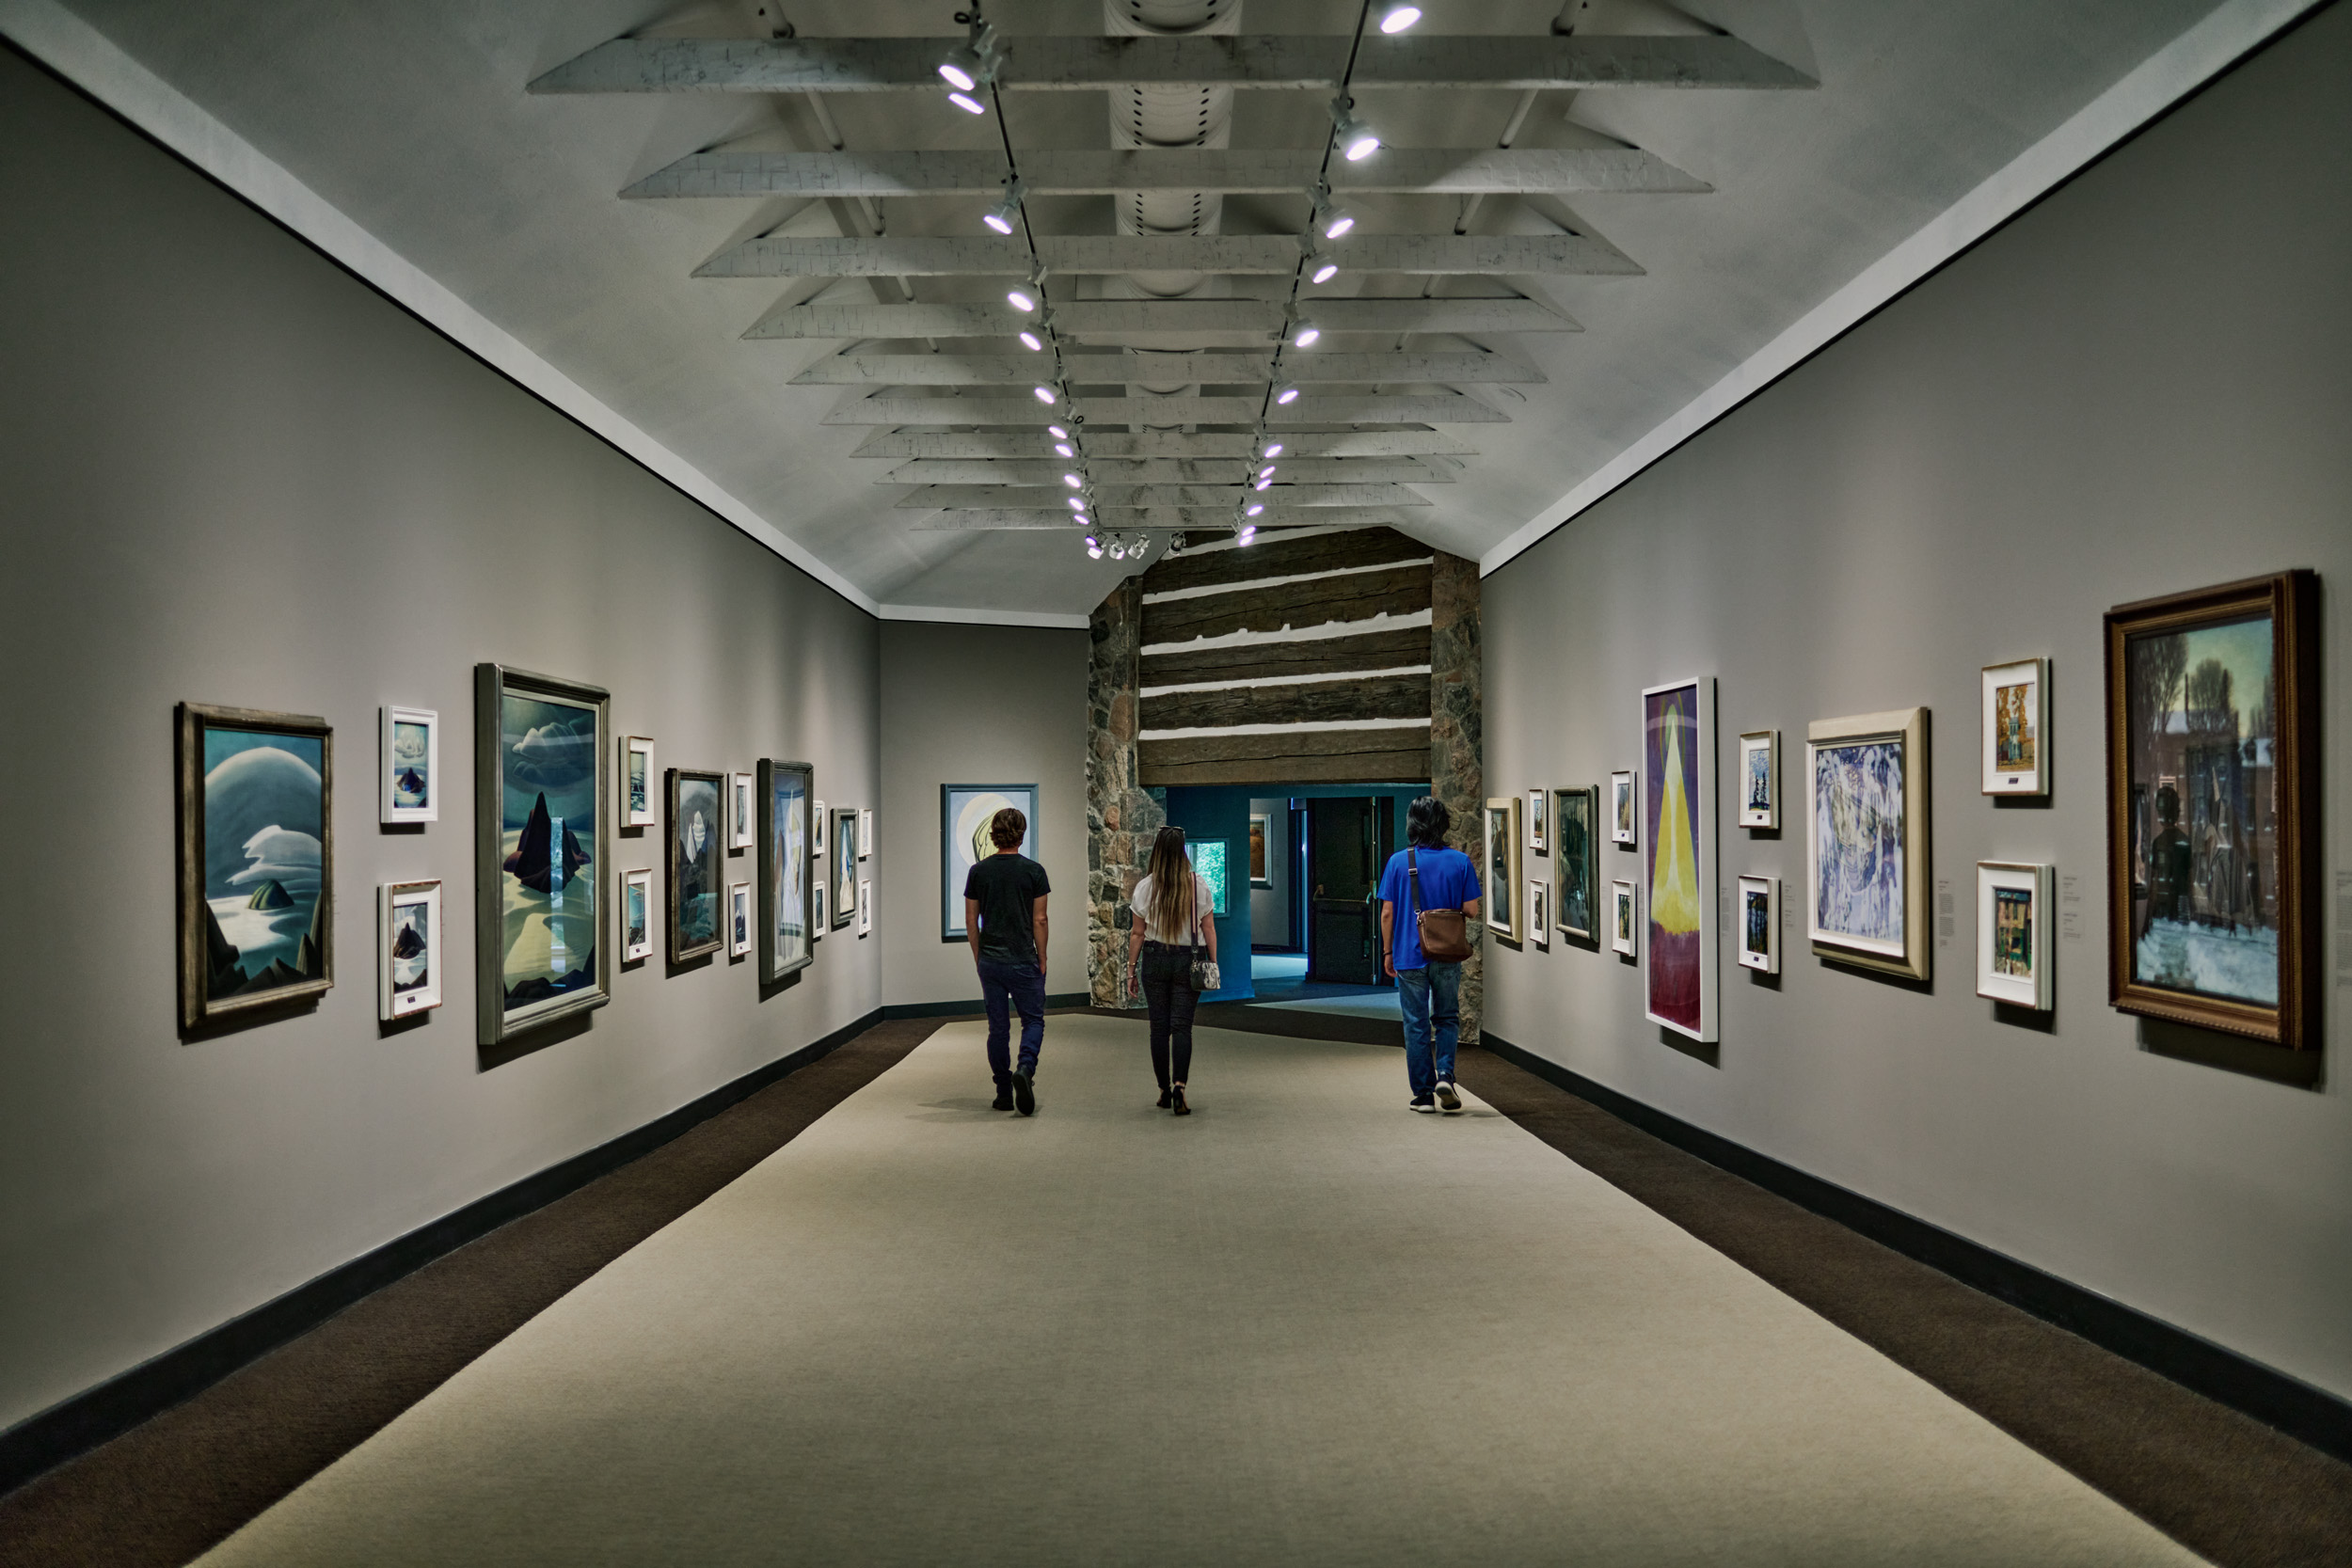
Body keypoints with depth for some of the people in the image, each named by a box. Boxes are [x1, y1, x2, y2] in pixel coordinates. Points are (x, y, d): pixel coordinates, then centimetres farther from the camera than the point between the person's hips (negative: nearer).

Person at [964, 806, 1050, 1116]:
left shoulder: (978, 872, 1)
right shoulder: (1033, 871, -7)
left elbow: (971, 921, 5)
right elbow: (1039, 920, -7)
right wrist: (1042, 959, 3)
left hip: (990, 960, 3)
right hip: (1023, 961, -3)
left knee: (998, 1026, 10)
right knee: (1033, 1020, 8)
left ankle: (1004, 1093, 13)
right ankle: (1025, 1068, -18)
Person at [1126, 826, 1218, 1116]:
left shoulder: (1146, 887, -5)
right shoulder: (1198, 885, -4)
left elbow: (1137, 933, -2)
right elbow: (1208, 928, -1)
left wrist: (1131, 969, 6)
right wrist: (1213, 963, 8)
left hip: (1154, 959, 0)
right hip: (1188, 961, 0)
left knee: (1159, 1027, 9)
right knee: (1182, 1026, 0)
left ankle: (1164, 1091, 15)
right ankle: (1179, 1086, -18)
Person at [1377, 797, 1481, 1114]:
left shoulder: (1398, 862, -6)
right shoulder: (1460, 862, -5)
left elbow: (1387, 913, -4)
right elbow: (1471, 910, -4)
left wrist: (1388, 952, 6)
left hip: (1410, 957, 0)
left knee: (1416, 1026, 7)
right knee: (1447, 1018, 17)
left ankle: (1424, 1094, 10)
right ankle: (1445, 1074, -2)